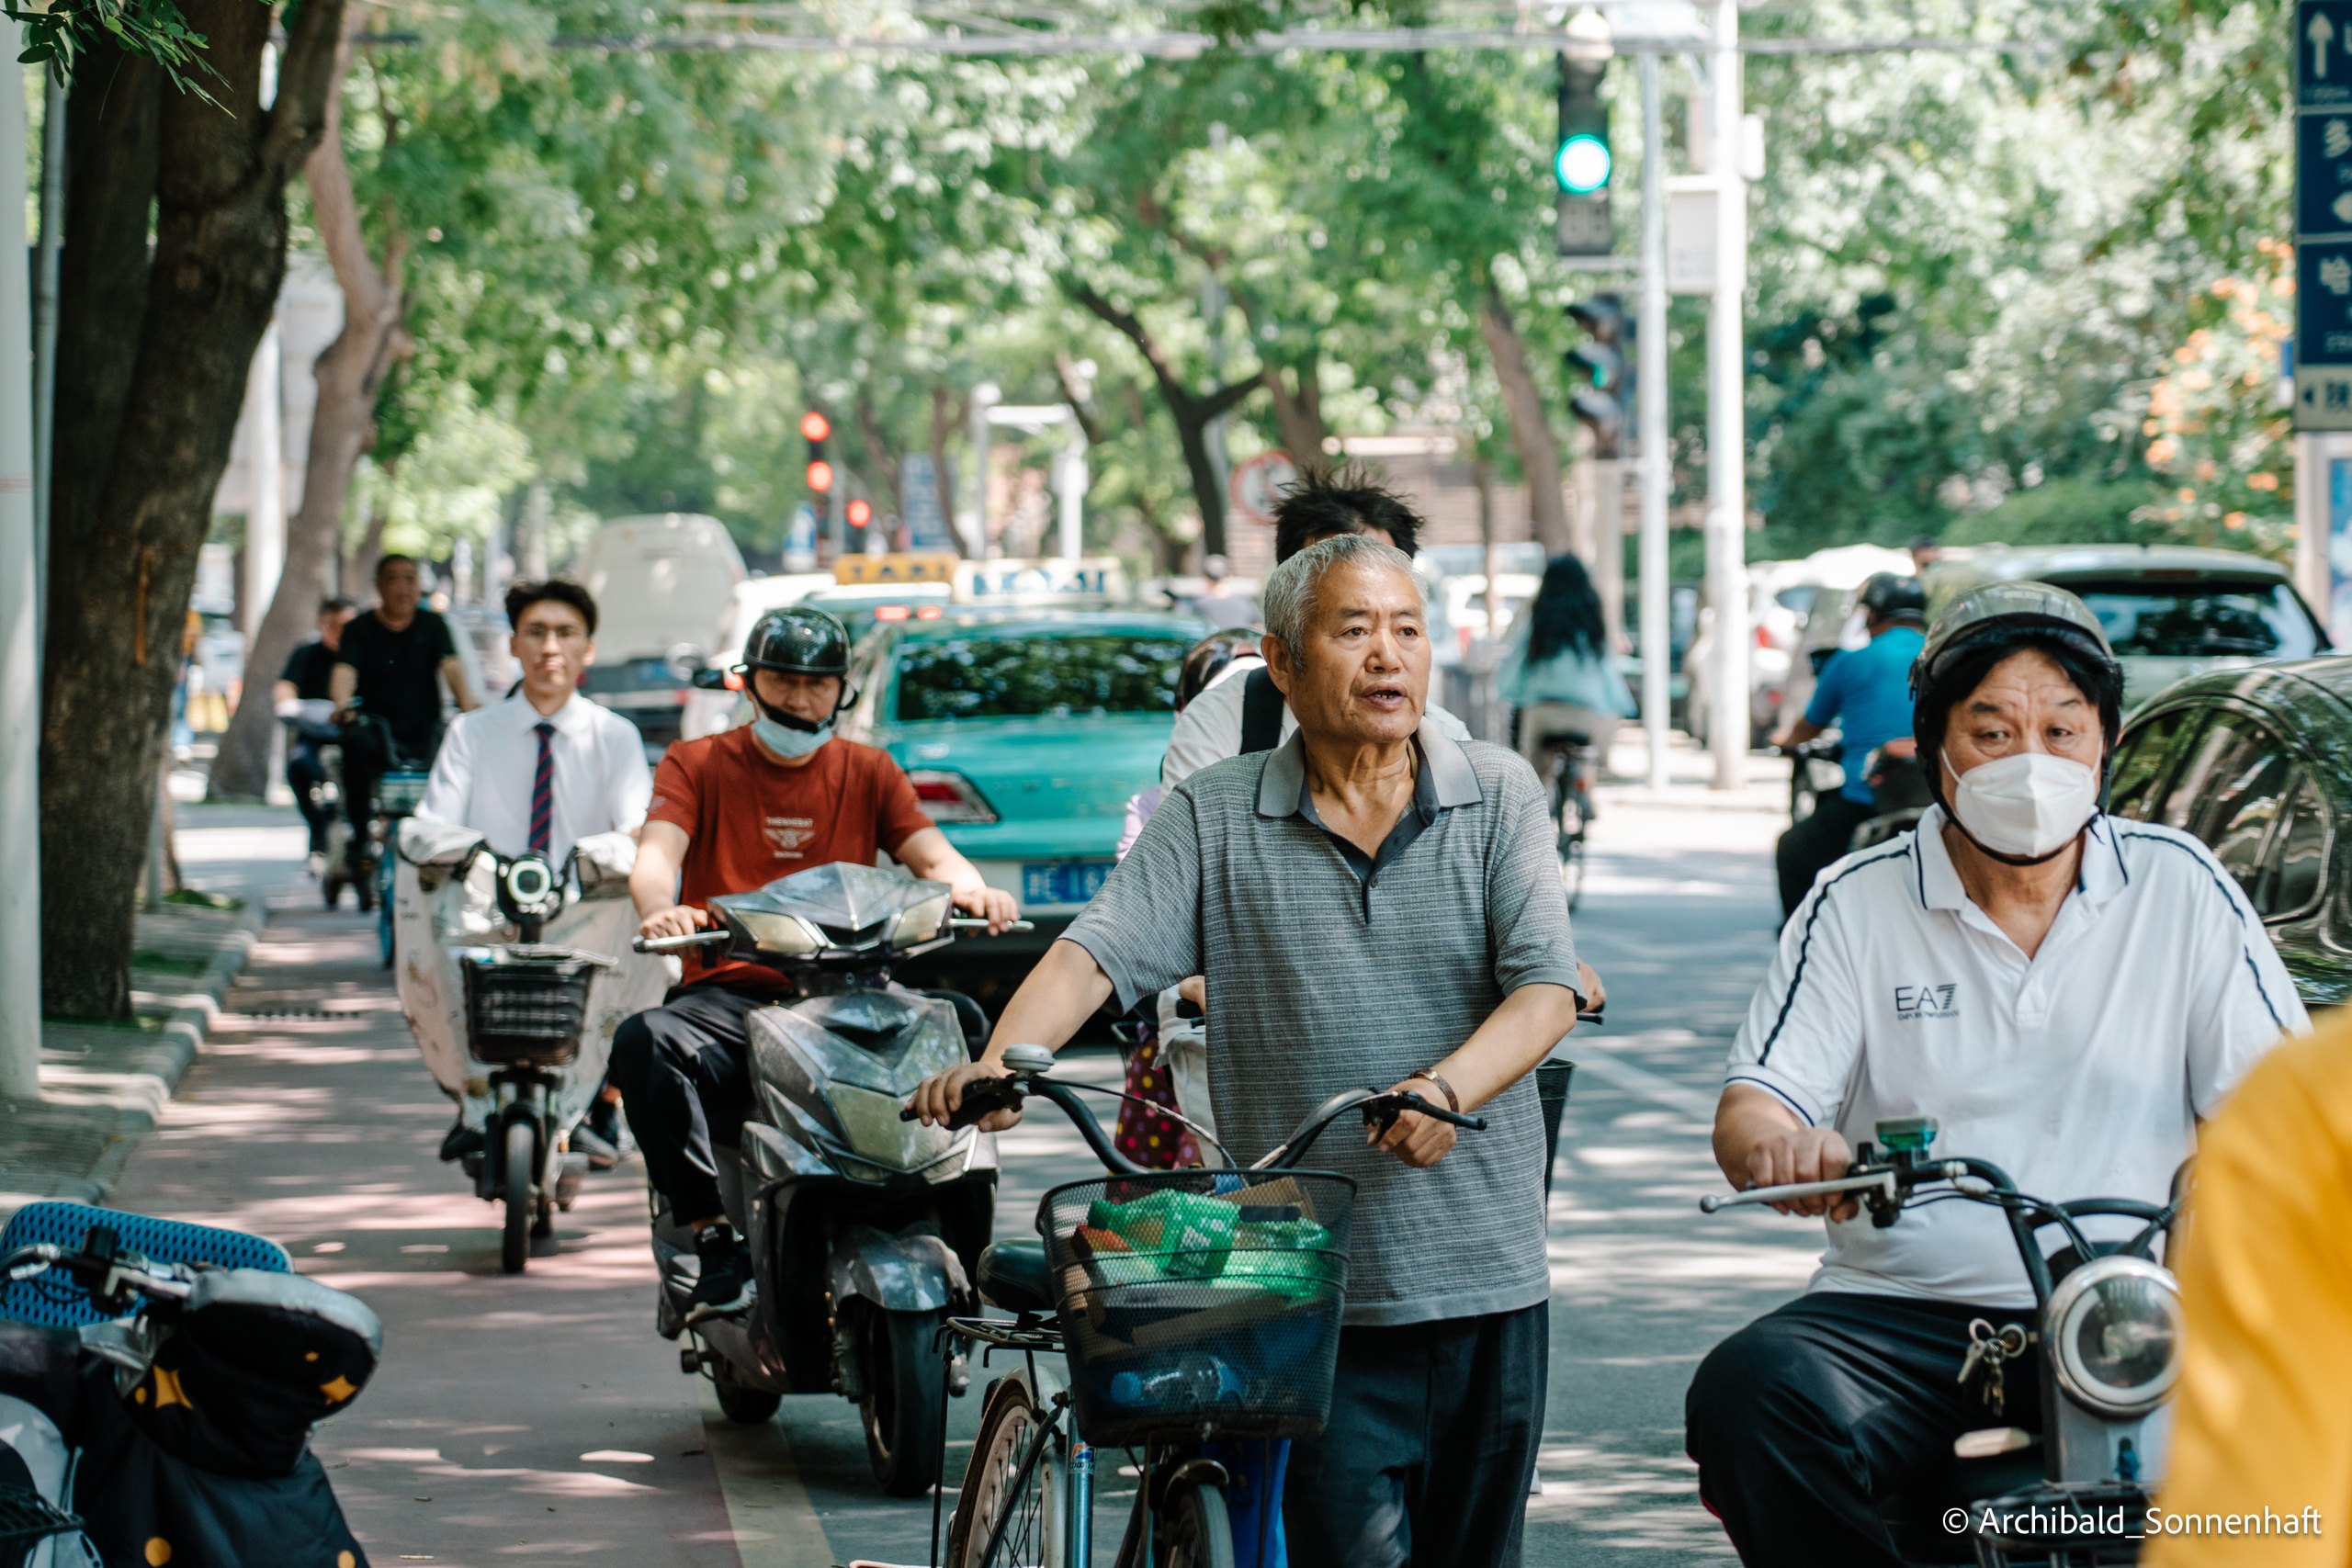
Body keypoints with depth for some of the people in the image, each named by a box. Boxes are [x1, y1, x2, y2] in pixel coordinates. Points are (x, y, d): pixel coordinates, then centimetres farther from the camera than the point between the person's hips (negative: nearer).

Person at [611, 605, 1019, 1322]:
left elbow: (931, 853, 4)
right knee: (644, 1042, -34)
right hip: (729, 997, -1)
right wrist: (660, 907, -32)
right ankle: (713, 1236, -28)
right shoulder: (697, 764, 12)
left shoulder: (868, 771, 18)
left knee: (960, 1017, -30)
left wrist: (969, 887, -22)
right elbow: (656, 854, -6)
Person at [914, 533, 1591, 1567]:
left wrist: (1449, 1086, -25)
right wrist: (999, 1064, -26)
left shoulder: (1499, 796, 5)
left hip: (1487, 1279, 2)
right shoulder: (1213, 818, 5)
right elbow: (1100, 949, -6)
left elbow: (1547, 986, -5)